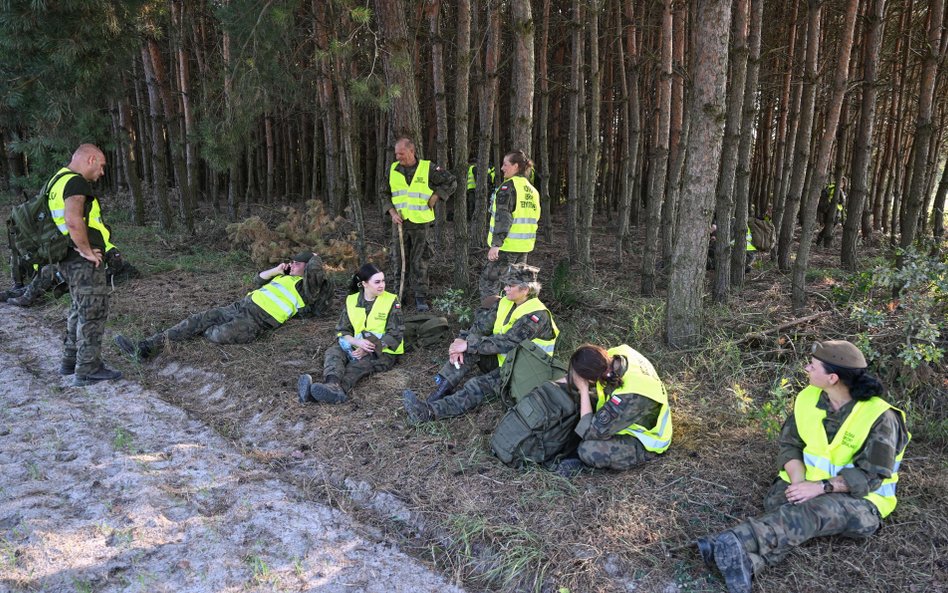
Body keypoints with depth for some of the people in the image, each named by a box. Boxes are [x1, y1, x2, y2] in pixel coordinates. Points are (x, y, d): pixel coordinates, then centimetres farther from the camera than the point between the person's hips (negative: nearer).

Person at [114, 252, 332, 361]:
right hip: (242, 306, 9)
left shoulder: (305, 286, 3)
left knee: (221, 334, -34)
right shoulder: (284, 278, 30)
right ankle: (146, 348, -16)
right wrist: (276, 270, 21)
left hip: (260, 318, -8)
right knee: (200, 318, -9)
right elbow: (259, 280, 38)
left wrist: (315, 259, 8)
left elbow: (315, 269, -16)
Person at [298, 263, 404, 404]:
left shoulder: (391, 301, -3)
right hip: (357, 347, 4)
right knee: (333, 351, -26)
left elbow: (395, 334, -7)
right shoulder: (351, 300, 7)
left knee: (360, 363, -35)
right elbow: (341, 330, 5)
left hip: (383, 351, -4)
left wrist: (368, 350, -19)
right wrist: (356, 342, -20)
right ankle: (333, 386, -59)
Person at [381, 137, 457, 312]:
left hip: (420, 223, -3)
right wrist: (392, 212, -2)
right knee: (399, 260, 7)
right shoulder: (393, 169, 5)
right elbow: (385, 194, 13)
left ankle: (421, 297, 8)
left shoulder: (428, 168, -5)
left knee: (419, 262, 0)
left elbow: (451, 182, 2)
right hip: (400, 223, 3)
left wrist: (434, 198, -4)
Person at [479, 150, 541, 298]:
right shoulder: (533, 190, 14)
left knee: (488, 282, 1)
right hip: (524, 247, 8)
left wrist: (496, 244, -24)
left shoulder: (508, 186, -11)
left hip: (506, 247, -8)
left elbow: (503, 218, -20)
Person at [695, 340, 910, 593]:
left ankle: (732, 545, -56)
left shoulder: (879, 417, -18)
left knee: (813, 511, -37)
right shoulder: (808, 398, -2)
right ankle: (746, 560, -51)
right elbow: (789, 445, 1)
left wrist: (820, 487, -29)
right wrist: (798, 481, -18)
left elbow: (870, 475, -18)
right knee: (776, 500, -28)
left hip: (858, 498, -6)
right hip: (809, 484, 6)